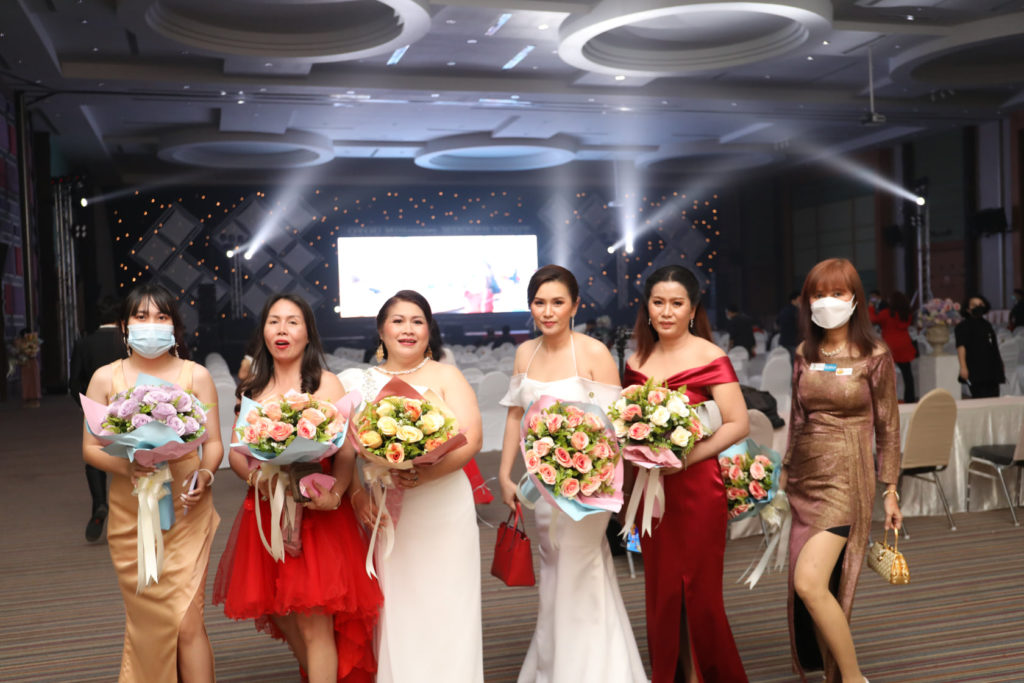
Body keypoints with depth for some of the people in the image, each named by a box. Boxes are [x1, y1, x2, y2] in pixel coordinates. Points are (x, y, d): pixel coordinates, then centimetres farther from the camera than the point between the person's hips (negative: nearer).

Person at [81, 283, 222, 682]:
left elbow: (213, 442, 2)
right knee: (147, 621, 9)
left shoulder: (196, 375, 3)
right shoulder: (105, 378, 4)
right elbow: (90, 447, 3)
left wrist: (205, 474, -19)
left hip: (186, 513, -1)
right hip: (131, 517, 1)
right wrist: (125, 466, -17)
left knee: (188, 621, -7)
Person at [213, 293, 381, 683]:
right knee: (280, 614, 12)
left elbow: (346, 452, -9)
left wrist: (333, 494, -26)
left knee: (314, 623, -6)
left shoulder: (326, 383, -2)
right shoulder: (253, 389, 13)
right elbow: (236, 452, 8)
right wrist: (254, 476, -14)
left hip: (315, 515, -5)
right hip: (266, 513, 5)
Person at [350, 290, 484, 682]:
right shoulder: (363, 383, 11)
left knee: (442, 610, 2)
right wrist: (356, 493, -12)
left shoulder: (446, 376, 4)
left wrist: (426, 473, -21)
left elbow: (470, 440, -7)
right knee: (393, 610, 7)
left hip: (442, 510, -2)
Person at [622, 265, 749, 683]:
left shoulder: (710, 358, -8)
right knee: (661, 592, 12)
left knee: (700, 592, 3)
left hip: (697, 487, -5)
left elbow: (738, 424, -12)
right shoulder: (637, 362, 9)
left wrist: (686, 457, -20)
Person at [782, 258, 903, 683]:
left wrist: (890, 490, -1)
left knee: (809, 583, -16)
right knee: (819, 588, 7)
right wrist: (786, 474, 15)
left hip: (846, 477, -5)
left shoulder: (874, 357, -5)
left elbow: (888, 428, -1)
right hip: (806, 478, 5)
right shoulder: (805, 354, 8)